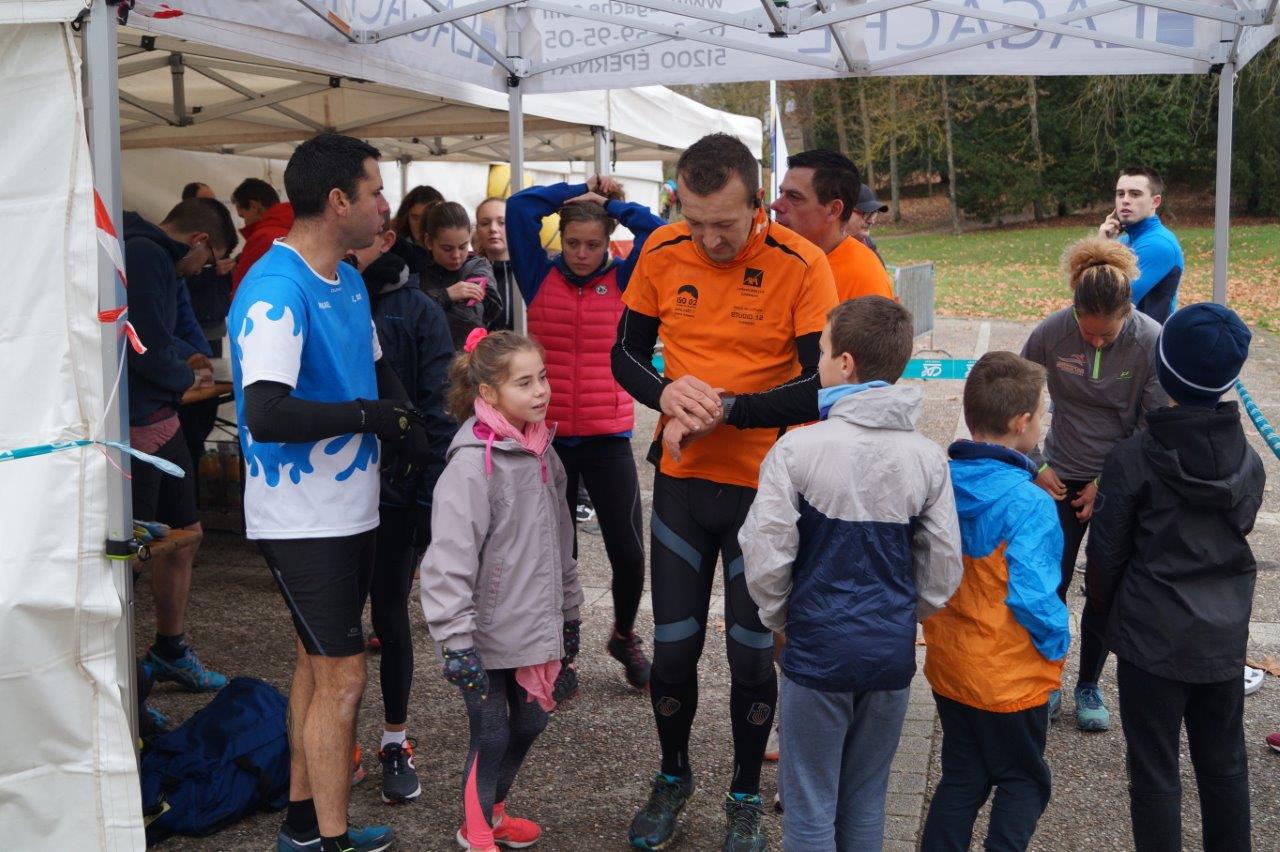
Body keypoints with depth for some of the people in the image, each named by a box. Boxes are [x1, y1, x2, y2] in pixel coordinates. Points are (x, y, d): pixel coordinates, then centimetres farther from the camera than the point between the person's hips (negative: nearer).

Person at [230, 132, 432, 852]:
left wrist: (408, 418, 1)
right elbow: (266, 416, -33)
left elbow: (376, 368, 22)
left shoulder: (349, 279, 9)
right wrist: (373, 416, -23)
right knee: (342, 678, -2)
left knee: (319, 662, 18)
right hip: (305, 517, -9)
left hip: (351, 507, 10)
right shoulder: (275, 292, -22)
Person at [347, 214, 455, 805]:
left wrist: (434, 493, -11)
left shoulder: (416, 311, -2)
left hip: (396, 489, -2)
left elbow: (439, 406, -5)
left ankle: (396, 742, 22)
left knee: (390, 613, 7)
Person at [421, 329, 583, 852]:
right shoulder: (472, 464, -20)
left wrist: (569, 611, 19)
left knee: (529, 723, 18)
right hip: (489, 636, -7)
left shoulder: (540, 452, 5)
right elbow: (449, 560, -23)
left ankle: (494, 809, 42)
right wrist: (456, 642, -24)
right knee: (491, 734, 5)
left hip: (537, 628, 7)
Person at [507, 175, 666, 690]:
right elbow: (520, 206, -5)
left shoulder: (623, 279, 2)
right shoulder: (540, 275, 2)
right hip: (547, 437, 0)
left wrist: (610, 203, -1)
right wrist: (578, 193, 0)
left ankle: (624, 636, 30)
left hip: (608, 440, 0)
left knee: (629, 552, 3)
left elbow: (657, 233, -11)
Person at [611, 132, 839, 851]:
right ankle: (674, 778, 37)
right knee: (673, 648, 11)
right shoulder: (663, 253, -4)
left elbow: (821, 387, -15)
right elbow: (626, 354, 5)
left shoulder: (802, 266, -15)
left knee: (753, 652, 8)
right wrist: (665, 394, -16)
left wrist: (724, 408, -24)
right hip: (681, 478, 3)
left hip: (765, 485, -3)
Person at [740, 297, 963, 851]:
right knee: (866, 803, 19)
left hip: (818, 652, -3)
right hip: (893, 654, 4)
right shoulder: (928, 457, -4)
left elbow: (765, 555, -13)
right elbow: (944, 566, 2)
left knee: (811, 806, 10)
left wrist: (779, 618, 5)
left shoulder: (798, 449, -16)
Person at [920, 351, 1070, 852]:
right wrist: (1057, 646, -6)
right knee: (1022, 783, 16)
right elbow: (1033, 598, -25)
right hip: (1011, 678, -6)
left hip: (946, 667, 6)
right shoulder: (1029, 505, -25)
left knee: (961, 778, 20)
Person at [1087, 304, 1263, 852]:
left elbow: (1107, 554, -9)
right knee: (1225, 764, 19)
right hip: (1225, 636, 5)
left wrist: (1105, 615, 7)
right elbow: (1240, 531, 9)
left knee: (1154, 771, 7)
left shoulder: (1132, 459, -16)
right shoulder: (1247, 460, -2)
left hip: (1153, 637, -5)